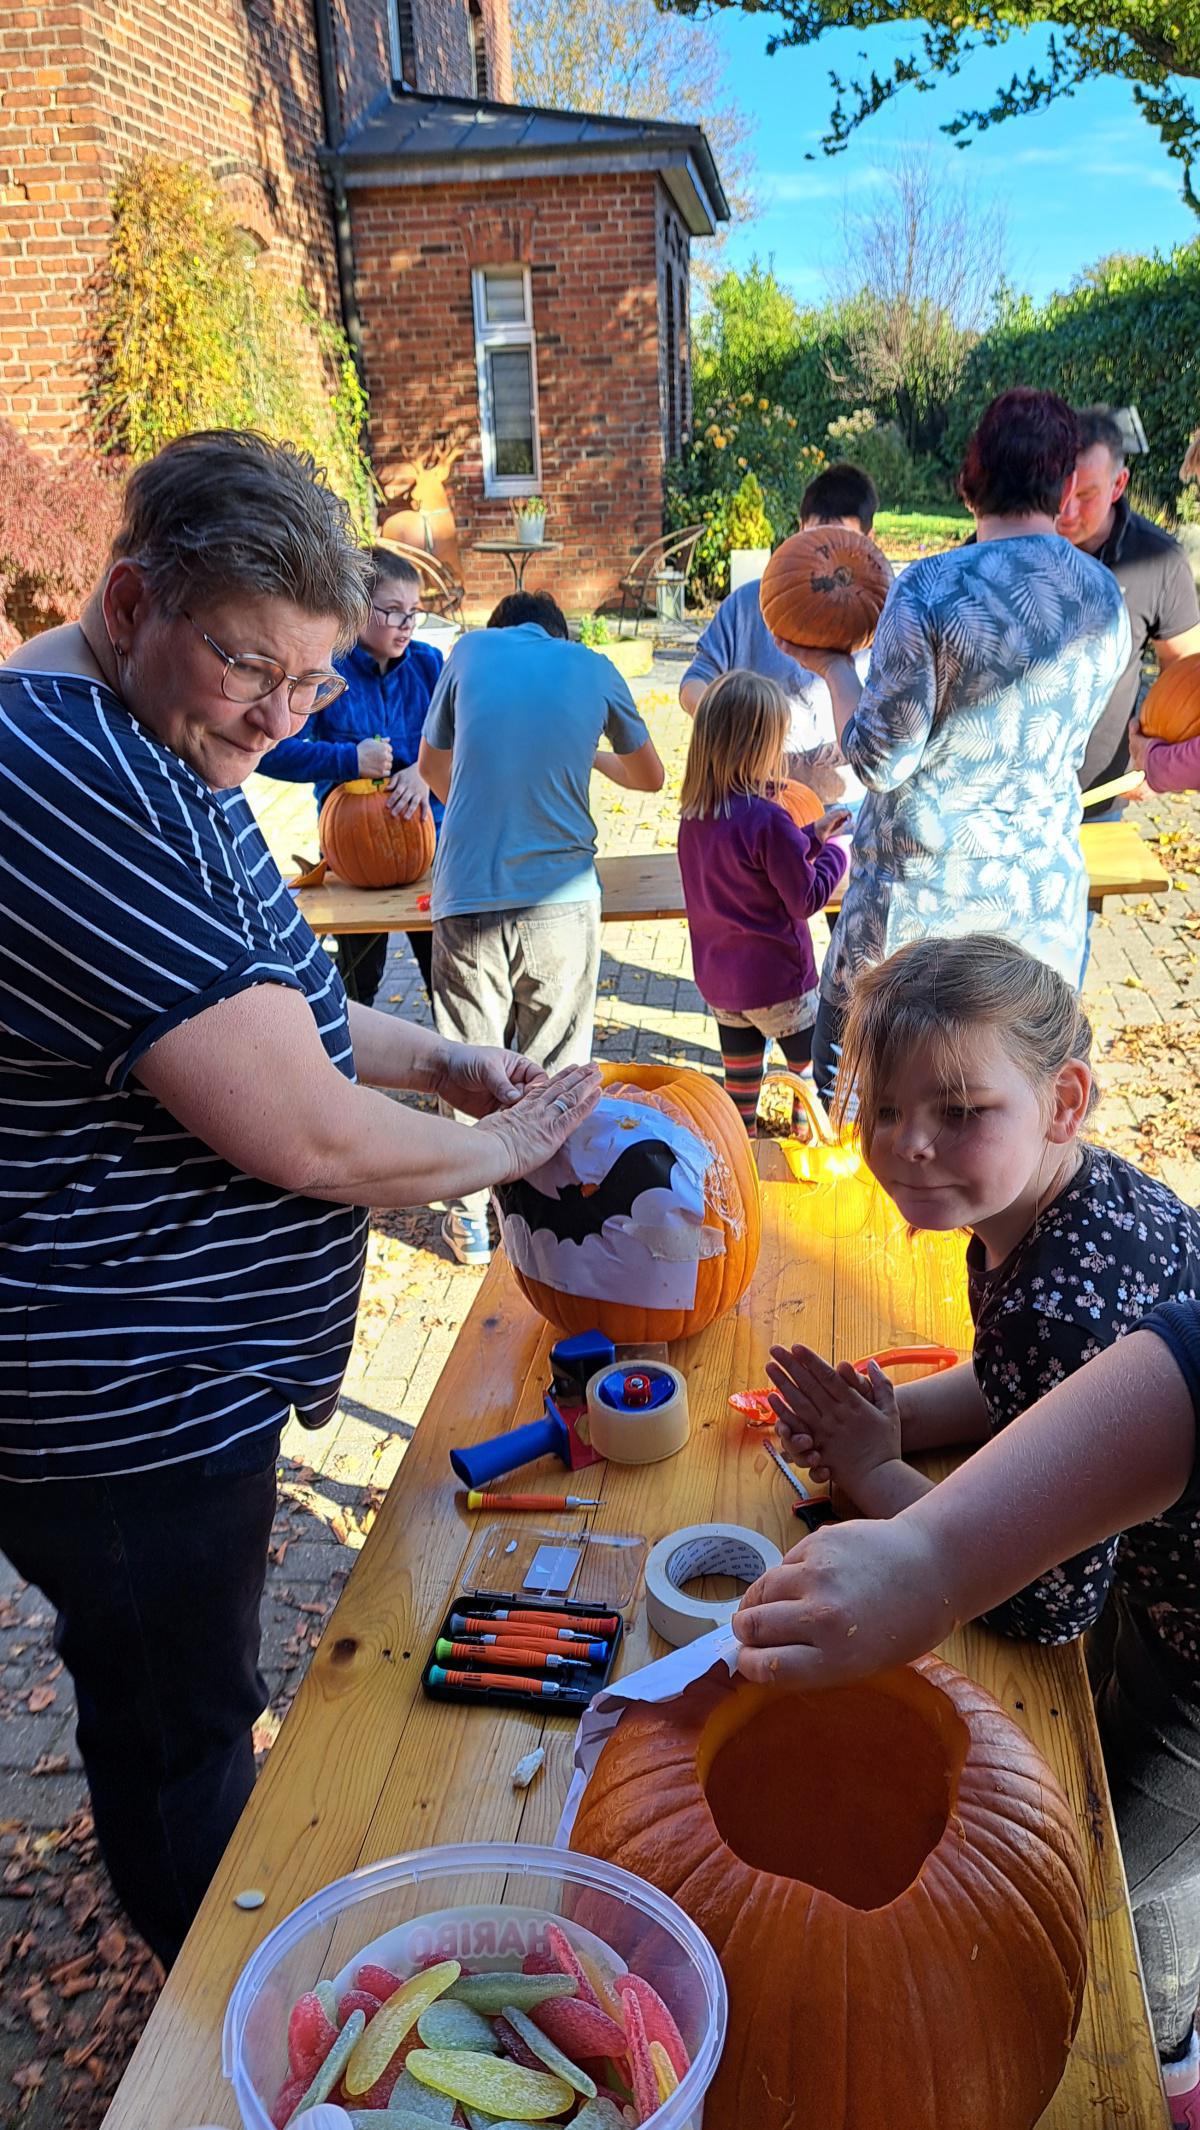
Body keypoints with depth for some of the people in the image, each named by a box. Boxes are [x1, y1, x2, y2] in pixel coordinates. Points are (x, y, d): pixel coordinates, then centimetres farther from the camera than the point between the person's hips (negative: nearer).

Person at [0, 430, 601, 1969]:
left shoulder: (161, 754, 7)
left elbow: (261, 1009, 20)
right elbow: (308, 1140, -28)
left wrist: (439, 1060, 5)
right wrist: (499, 1148, -10)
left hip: (177, 1366, 10)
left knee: (182, 1702, 30)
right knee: (180, 1739, 15)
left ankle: (207, 1943, 55)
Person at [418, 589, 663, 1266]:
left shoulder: (471, 650, 11)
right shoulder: (595, 668, 11)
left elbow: (432, 764, 23)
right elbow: (651, 776, 24)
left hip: (468, 893, 0)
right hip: (562, 896, 0)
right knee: (556, 1065, 12)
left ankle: (470, 1220, 21)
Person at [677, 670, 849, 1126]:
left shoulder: (693, 815, 0)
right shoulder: (766, 820, -24)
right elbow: (806, 899, -15)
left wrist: (812, 837, 10)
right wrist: (837, 853, 0)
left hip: (717, 981, 7)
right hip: (775, 981, -7)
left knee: (740, 1081, 18)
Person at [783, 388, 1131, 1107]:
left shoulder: (928, 591, -18)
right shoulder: (1107, 598, 0)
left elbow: (880, 760, -14)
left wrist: (834, 666, 1)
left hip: (923, 889, -4)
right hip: (1045, 890, 5)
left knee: (849, 1072, 14)